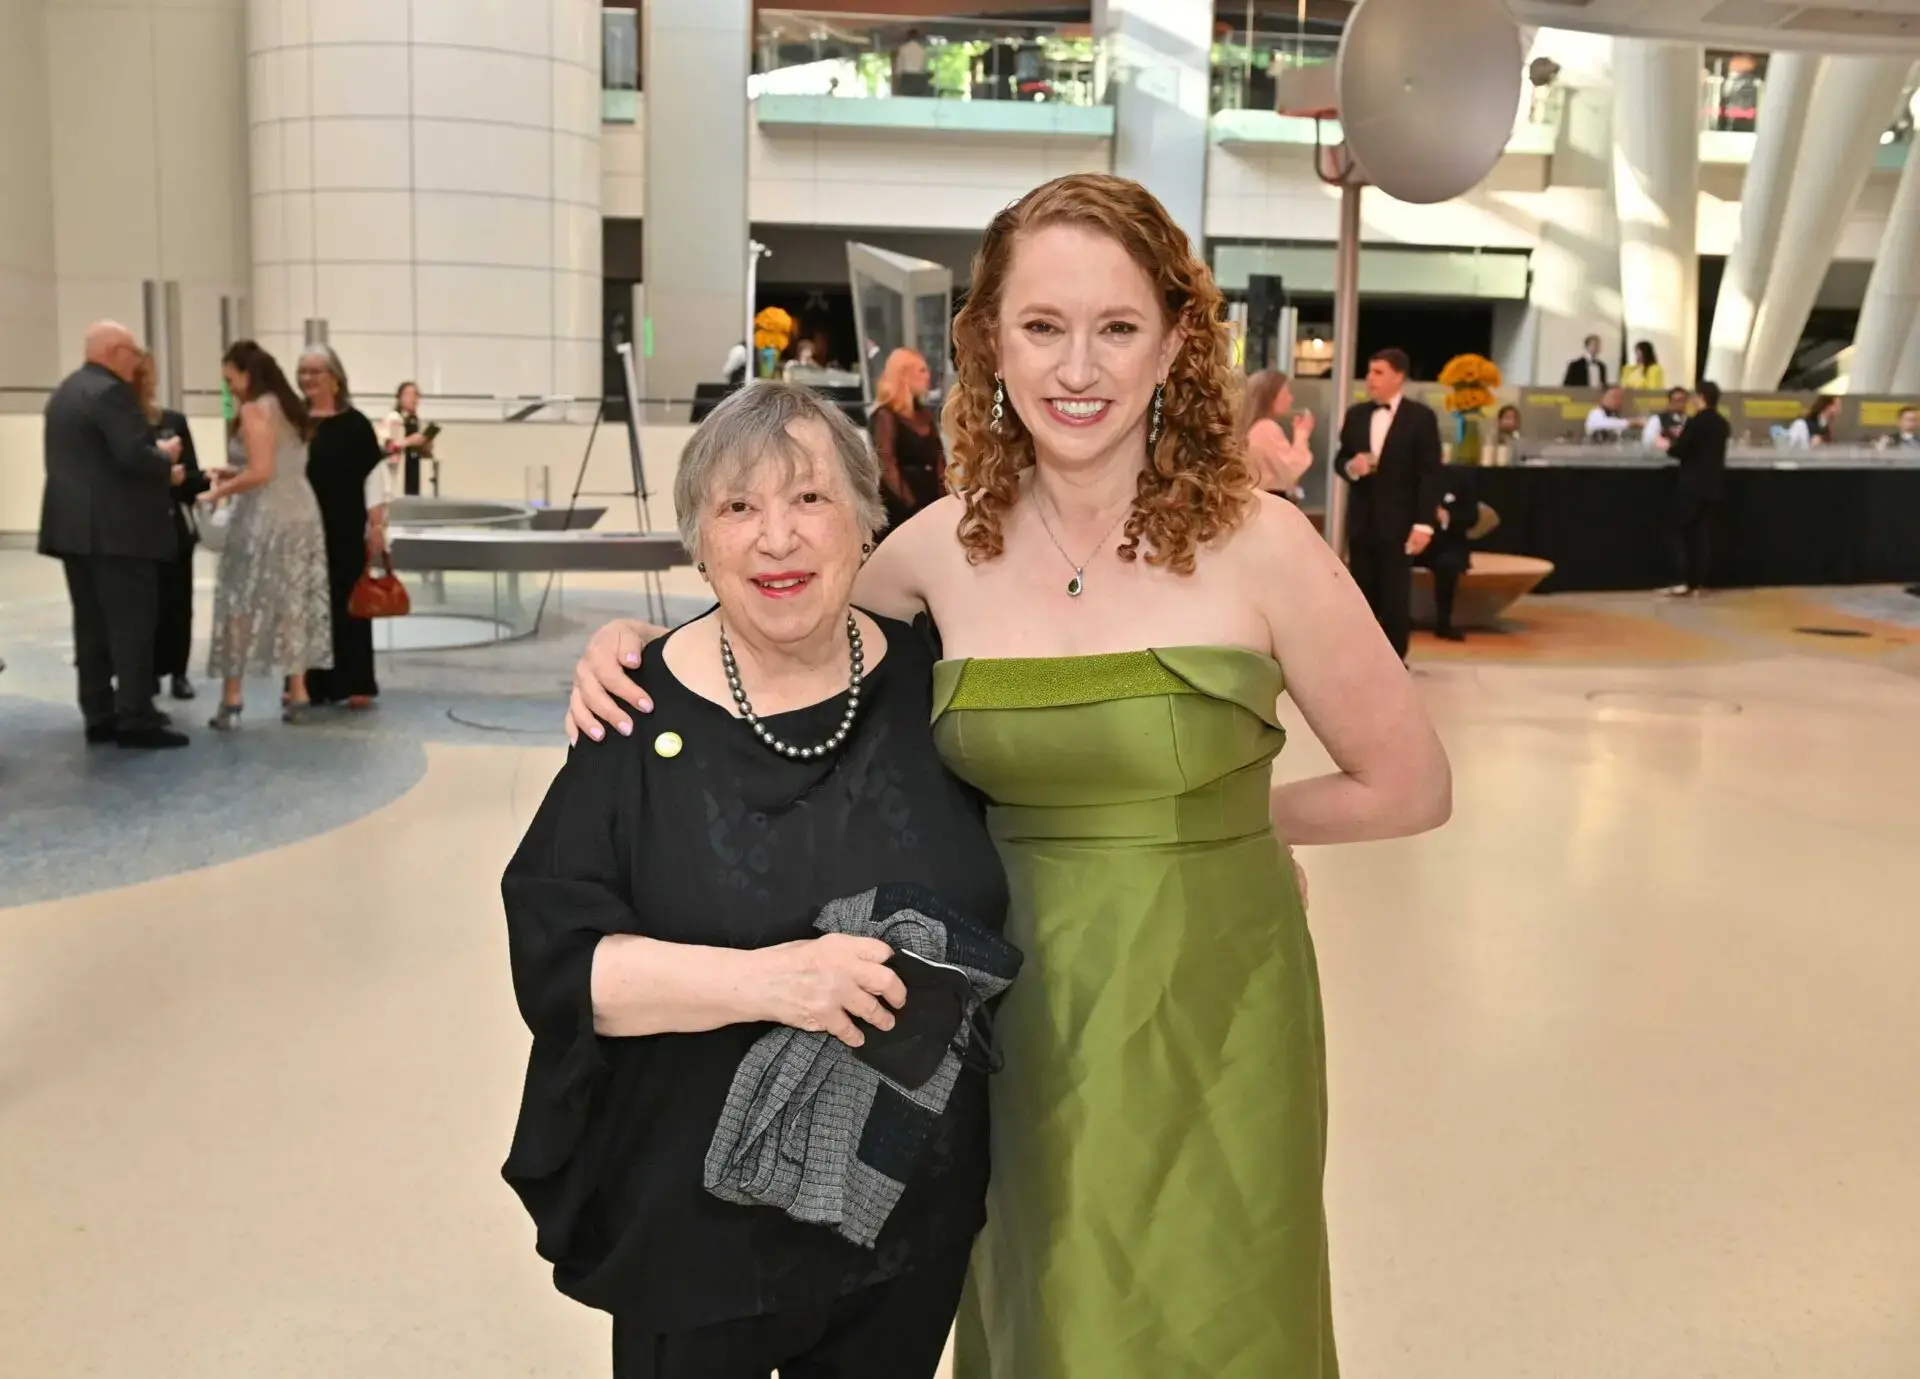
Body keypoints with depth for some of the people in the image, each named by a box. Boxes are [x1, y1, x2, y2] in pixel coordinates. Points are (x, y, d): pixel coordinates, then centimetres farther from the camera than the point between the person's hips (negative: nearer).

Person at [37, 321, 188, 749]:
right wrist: (166, 459, -3)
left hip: (74, 526, 10)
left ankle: (99, 716, 13)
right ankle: (135, 719, -6)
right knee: (132, 624, -6)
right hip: (115, 529, -10)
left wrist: (158, 466, 15)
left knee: (91, 625, 10)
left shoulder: (64, 391, 19)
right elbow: (133, 456, -23)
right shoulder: (110, 392, -13)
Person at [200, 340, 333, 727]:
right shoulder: (290, 407, 15)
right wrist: (236, 474, 16)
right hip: (302, 514, 8)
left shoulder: (254, 410, -11)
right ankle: (297, 695, 10)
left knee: (241, 604, 0)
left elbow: (261, 473, -19)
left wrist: (218, 492, -7)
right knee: (292, 604, 9)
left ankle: (232, 700, 3)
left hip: (265, 518, -8)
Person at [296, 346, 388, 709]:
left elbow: (374, 473, -5)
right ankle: (308, 684, 12)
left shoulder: (354, 423, -2)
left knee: (347, 602, 0)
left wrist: (377, 524, -10)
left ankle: (355, 683, 5)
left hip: (345, 529, -3)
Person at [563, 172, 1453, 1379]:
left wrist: (1219, 815, 0)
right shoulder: (948, 546, -4)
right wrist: (637, 648, -4)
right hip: (1015, 1021, 3)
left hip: (1206, 1022, -2)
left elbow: (1410, 787, -3)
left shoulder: (1257, 543, -12)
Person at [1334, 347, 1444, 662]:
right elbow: (1340, 459, 14)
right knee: (1363, 594, 8)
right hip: (1361, 520, 4)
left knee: (1395, 597, 1)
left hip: (1398, 522, -4)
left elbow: (1430, 474, -7)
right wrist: (1351, 466, -12)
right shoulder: (1356, 414, 10)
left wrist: (1423, 523, -14)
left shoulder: (1421, 417, -4)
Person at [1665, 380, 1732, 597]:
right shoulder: (1722, 424, 8)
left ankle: (1685, 581, -6)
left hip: (1692, 485, -7)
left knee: (1682, 532, 1)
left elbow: (1680, 451, -14)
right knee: (1704, 534, 7)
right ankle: (1699, 583, 7)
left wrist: (1668, 446, 6)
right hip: (1713, 486, 7)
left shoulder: (1695, 422, -15)